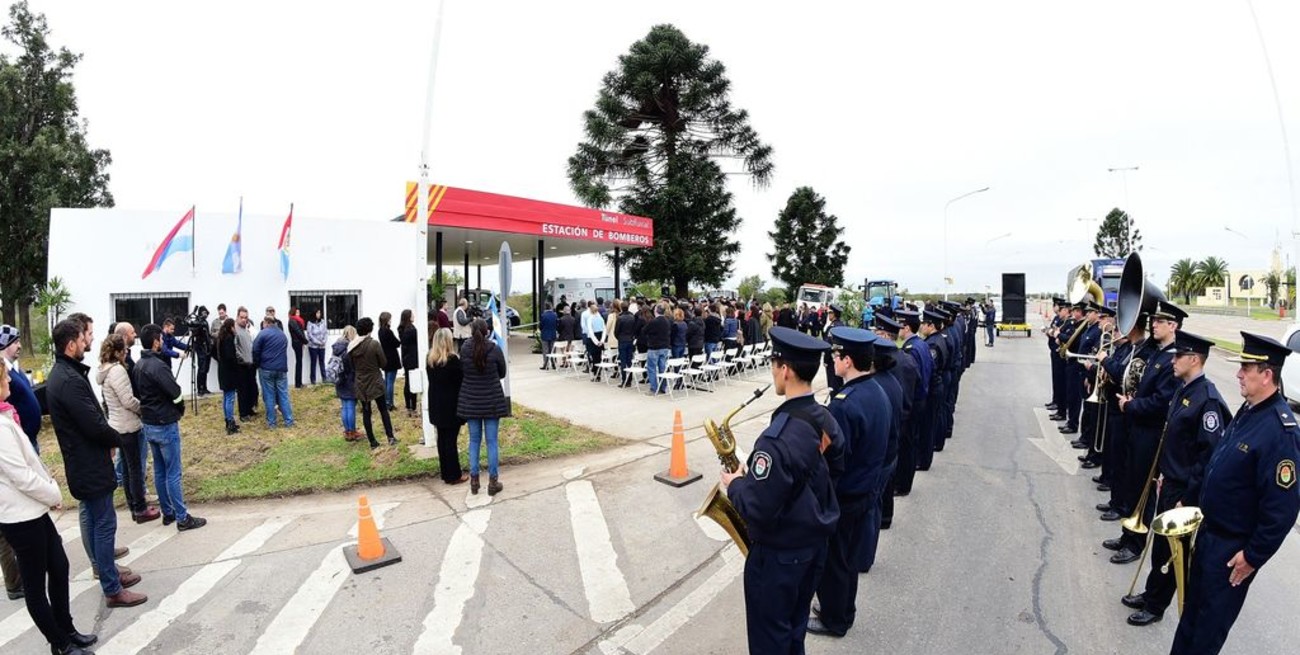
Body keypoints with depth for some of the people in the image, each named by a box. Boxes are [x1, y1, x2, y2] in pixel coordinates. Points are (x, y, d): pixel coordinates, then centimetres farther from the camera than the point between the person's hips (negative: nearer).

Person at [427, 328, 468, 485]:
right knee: (451, 439, 0)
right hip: (452, 405, -6)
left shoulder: (430, 359, 3)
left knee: (442, 438, 13)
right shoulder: (453, 359, -16)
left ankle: (445, 471, 23)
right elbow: (461, 381, -12)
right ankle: (454, 475, 7)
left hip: (436, 405, 6)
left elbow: (432, 381, 9)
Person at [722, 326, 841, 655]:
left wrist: (735, 484, -10)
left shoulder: (779, 438, -32)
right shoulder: (826, 419, -5)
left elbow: (757, 511, -30)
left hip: (779, 554, -8)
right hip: (816, 541, 8)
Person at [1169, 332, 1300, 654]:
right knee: (1192, 607, 22)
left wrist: (1254, 556, -17)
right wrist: (1190, 500, 16)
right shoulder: (1248, 411, 2)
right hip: (1209, 530, 8)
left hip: (1234, 548, -8)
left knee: (1211, 620, 10)